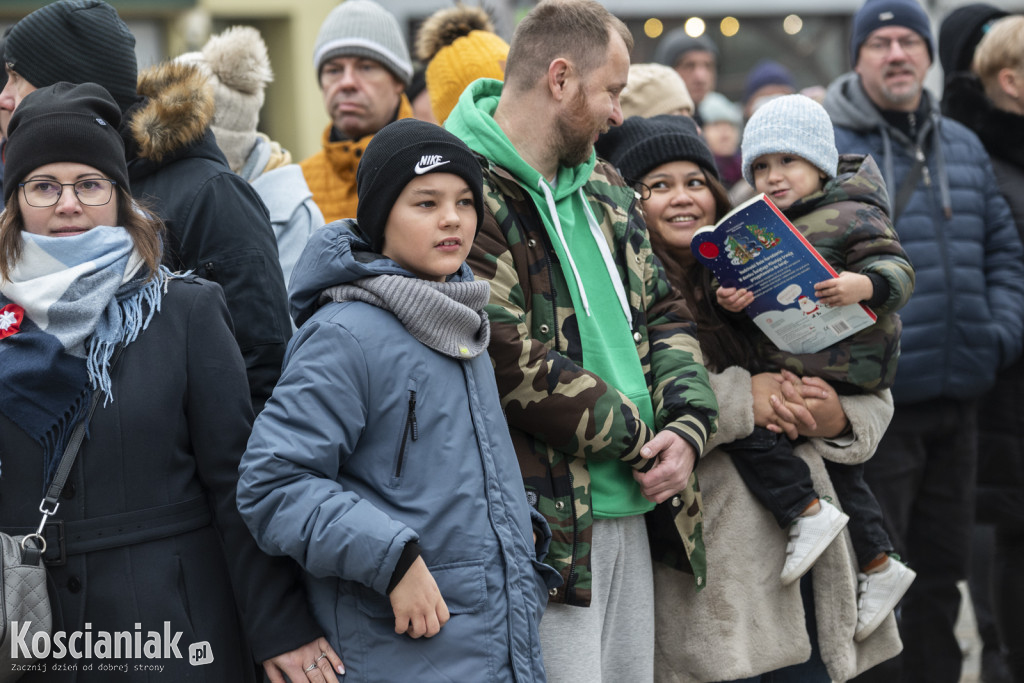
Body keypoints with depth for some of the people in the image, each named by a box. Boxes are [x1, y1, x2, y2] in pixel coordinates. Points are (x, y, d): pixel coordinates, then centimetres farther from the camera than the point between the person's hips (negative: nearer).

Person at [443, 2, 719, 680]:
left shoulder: (604, 187, 16)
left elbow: (663, 311, 19)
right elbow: (513, 362, -20)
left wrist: (687, 425, 0)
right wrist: (636, 438, -10)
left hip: (632, 511, 9)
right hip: (547, 521, -9)